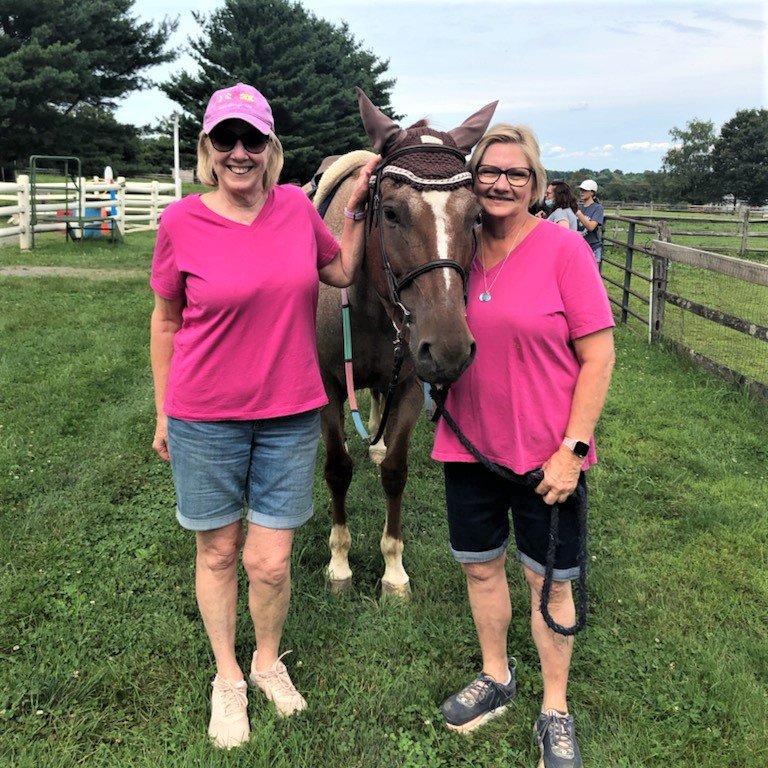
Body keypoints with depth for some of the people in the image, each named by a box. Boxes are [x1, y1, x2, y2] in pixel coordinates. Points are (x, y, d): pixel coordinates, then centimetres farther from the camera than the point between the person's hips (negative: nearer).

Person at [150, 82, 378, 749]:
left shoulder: (297, 207, -2)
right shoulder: (182, 223, -10)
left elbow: (343, 273, 15)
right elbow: (166, 321, 1)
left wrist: (358, 209, 4)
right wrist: (163, 414, 6)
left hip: (290, 416, 2)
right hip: (205, 419, -1)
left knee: (270, 560, 6)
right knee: (217, 551, 14)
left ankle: (269, 660, 38)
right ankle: (227, 677, 38)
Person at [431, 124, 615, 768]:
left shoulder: (563, 248, -12)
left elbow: (599, 356, -12)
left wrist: (572, 448, -15)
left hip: (546, 455, -4)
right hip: (469, 447, 4)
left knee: (549, 582, 11)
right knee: (480, 567, 19)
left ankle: (555, 710, 33)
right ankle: (495, 677, 44)